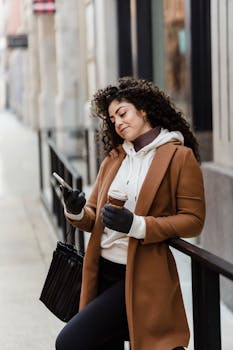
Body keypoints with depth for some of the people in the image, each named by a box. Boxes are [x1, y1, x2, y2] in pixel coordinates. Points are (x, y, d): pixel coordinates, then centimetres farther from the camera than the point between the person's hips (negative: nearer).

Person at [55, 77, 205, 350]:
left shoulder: (180, 156, -4)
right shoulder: (113, 158, 15)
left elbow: (193, 220, -8)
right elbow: (94, 218, 16)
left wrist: (137, 225, -19)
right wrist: (77, 212, -8)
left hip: (141, 276, -7)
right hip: (103, 271, 7)